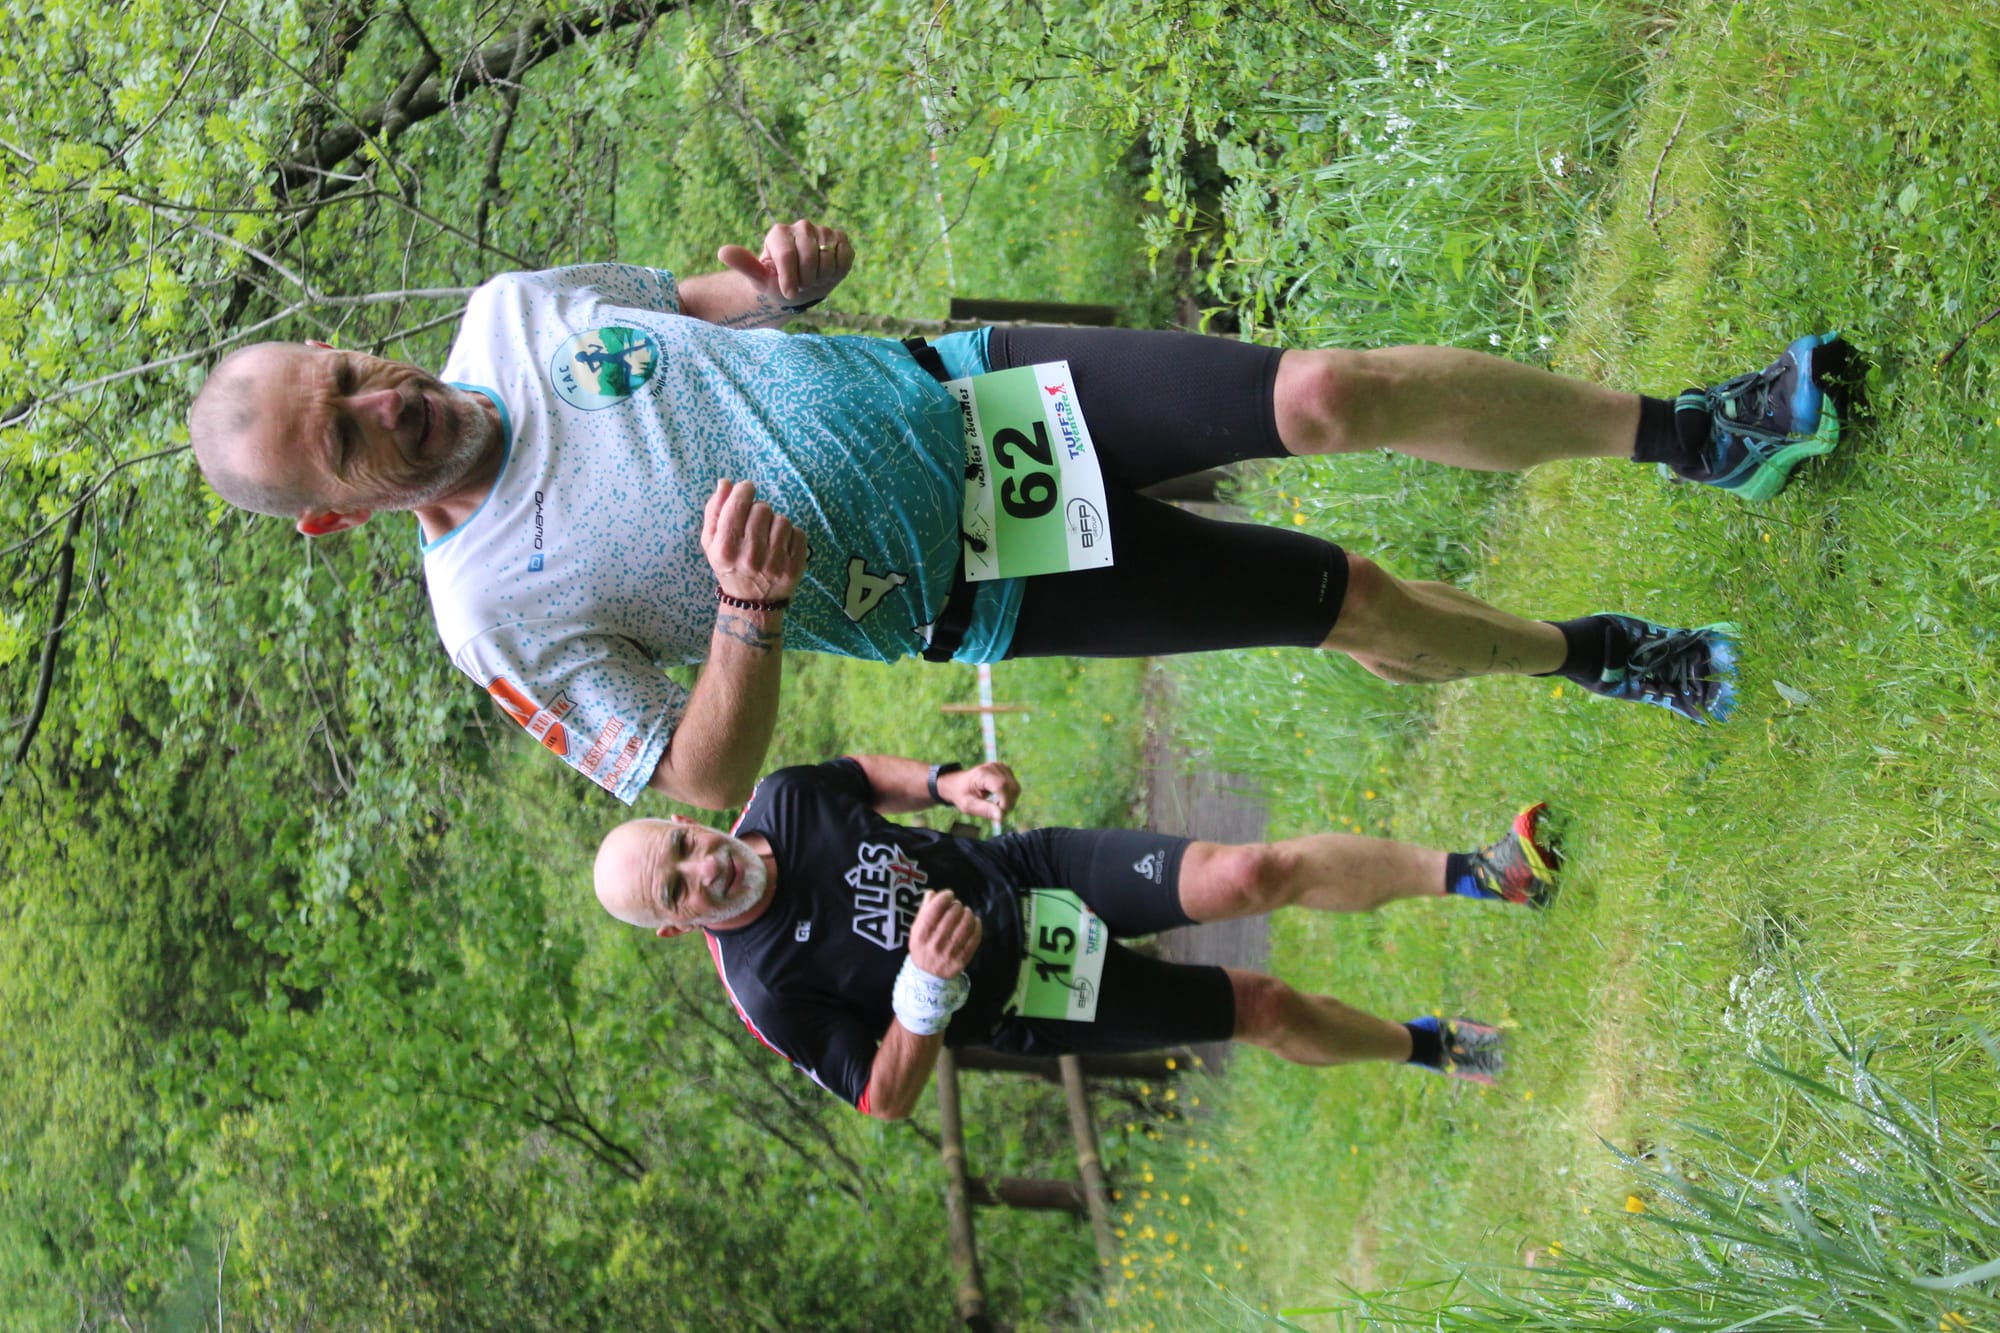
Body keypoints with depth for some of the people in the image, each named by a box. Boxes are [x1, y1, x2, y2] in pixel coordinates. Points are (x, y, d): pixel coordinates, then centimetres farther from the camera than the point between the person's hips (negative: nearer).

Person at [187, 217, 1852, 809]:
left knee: (1332, 396, -11)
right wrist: (749, 613, -32)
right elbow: (700, 787, -14)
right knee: (1358, 603, -3)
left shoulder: (512, 310, -4)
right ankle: (1595, 657, 27)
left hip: (957, 390, 3)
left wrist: (781, 266, -11)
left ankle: (1686, 431, 7)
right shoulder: (499, 616, -18)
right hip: (974, 586, -3)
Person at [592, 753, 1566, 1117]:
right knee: (1262, 1007, -1)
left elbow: (863, 775, 10)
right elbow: (883, 1097, -21)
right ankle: (1424, 1047, 28)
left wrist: (944, 782, -8)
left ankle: (1477, 872, -2)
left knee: (1250, 876, -16)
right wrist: (928, 988, -38)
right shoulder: (771, 991, -27)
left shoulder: (781, 801, -13)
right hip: (1020, 997, -3)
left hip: (1025, 870, 3)